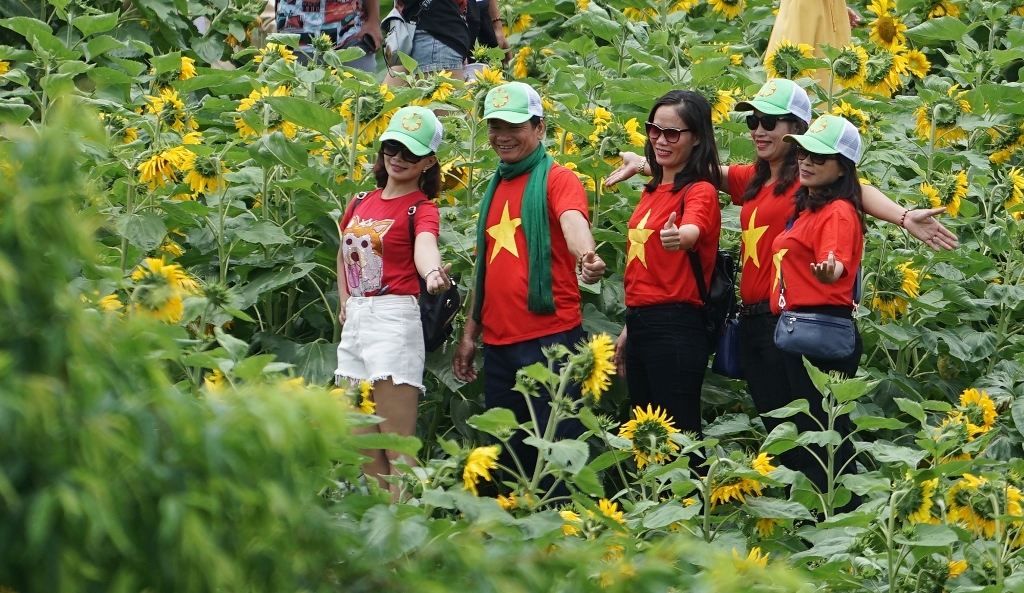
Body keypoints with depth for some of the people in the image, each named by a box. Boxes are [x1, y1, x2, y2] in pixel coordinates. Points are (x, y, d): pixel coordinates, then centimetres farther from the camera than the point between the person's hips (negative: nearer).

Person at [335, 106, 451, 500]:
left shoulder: (421, 208, -6)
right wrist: (345, 302, 15)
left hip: (393, 318, -8)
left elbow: (425, 246, -28)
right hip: (355, 320, 8)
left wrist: (432, 273, -50)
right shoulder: (361, 204, 14)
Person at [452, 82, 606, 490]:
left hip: (550, 336, -7)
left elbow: (573, 222, -25)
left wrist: (586, 257, -46)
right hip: (497, 342, 7)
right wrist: (469, 333, 21)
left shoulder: (557, 180, -3)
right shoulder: (495, 188, 18)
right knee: (505, 450, 10)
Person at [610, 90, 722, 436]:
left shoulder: (700, 191, -9)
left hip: (677, 328, -9)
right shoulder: (652, 190, 16)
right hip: (641, 325, 9)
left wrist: (679, 236, -55)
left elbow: (692, 232, -32)